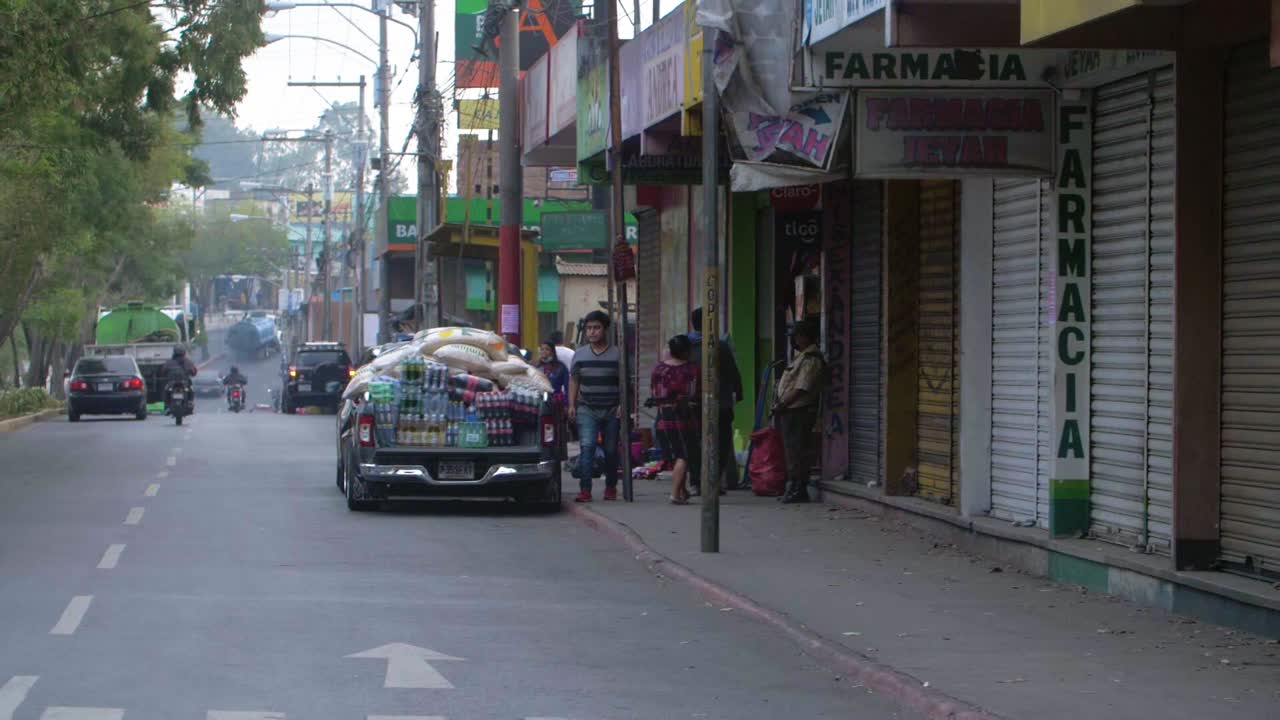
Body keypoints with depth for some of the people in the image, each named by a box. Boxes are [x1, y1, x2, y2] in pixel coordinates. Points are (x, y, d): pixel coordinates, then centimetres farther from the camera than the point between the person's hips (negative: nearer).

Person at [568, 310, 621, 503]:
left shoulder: (617, 354, 2)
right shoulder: (580, 354, 9)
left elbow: (624, 382, 3)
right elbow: (573, 380, 15)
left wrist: (622, 406, -6)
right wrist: (571, 405, 5)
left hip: (612, 411, -1)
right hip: (587, 409, 1)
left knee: (611, 451, 7)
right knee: (587, 447, -14)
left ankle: (611, 487, 24)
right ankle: (585, 490, -19)